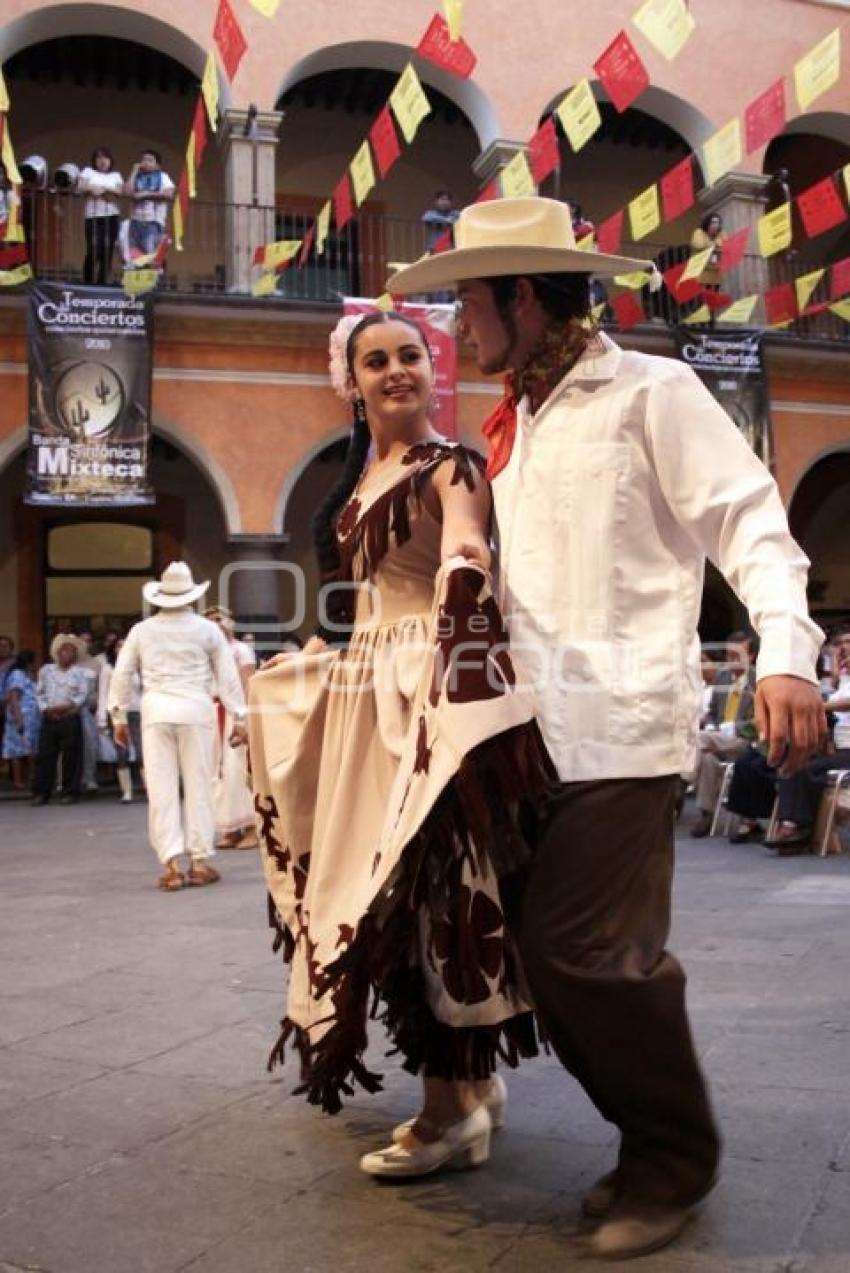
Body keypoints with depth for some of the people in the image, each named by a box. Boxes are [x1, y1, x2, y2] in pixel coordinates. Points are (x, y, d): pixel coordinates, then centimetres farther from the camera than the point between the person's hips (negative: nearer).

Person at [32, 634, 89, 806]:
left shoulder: (79, 673, 6)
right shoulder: (46, 670, 12)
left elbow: (83, 695, -2)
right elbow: (39, 692, 10)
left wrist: (68, 706, -14)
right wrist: (46, 708, -4)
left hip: (70, 718, -2)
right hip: (49, 718, 2)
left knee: (71, 756, 0)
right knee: (45, 755, 1)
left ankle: (70, 792, 6)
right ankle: (40, 793, 6)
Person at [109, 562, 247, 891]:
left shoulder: (142, 630, 8)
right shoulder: (207, 629, 4)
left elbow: (122, 675, 9)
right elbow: (227, 677, 5)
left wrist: (119, 717, 17)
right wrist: (239, 718, 10)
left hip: (156, 711, 1)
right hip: (196, 709, -1)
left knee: (161, 789, 3)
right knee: (198, 786, 6)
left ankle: (172, 864, 1)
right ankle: (200, 861, 9)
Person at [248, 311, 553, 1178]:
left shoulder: (451, 466, -6)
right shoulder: (355, 478, 16)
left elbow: (466, 569, -23)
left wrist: (461, 678, -38)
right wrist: (278, 685, 30)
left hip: (427, 695, -9)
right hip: (359, 699, 9)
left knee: (426, 886, -8)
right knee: (377, 885, 13)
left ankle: (455, 1112, 3)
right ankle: (470, 1078, 28)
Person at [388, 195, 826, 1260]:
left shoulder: (652, 392, -2)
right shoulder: (514, 426, 18)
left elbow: (747, 518, -9)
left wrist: (784, 651, -22)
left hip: (621, 725, -7)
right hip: (540, 728, 7)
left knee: (593, 953, -8)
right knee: (547, 949, 7)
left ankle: (673, 1161, 15)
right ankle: (651, 1142, 25)